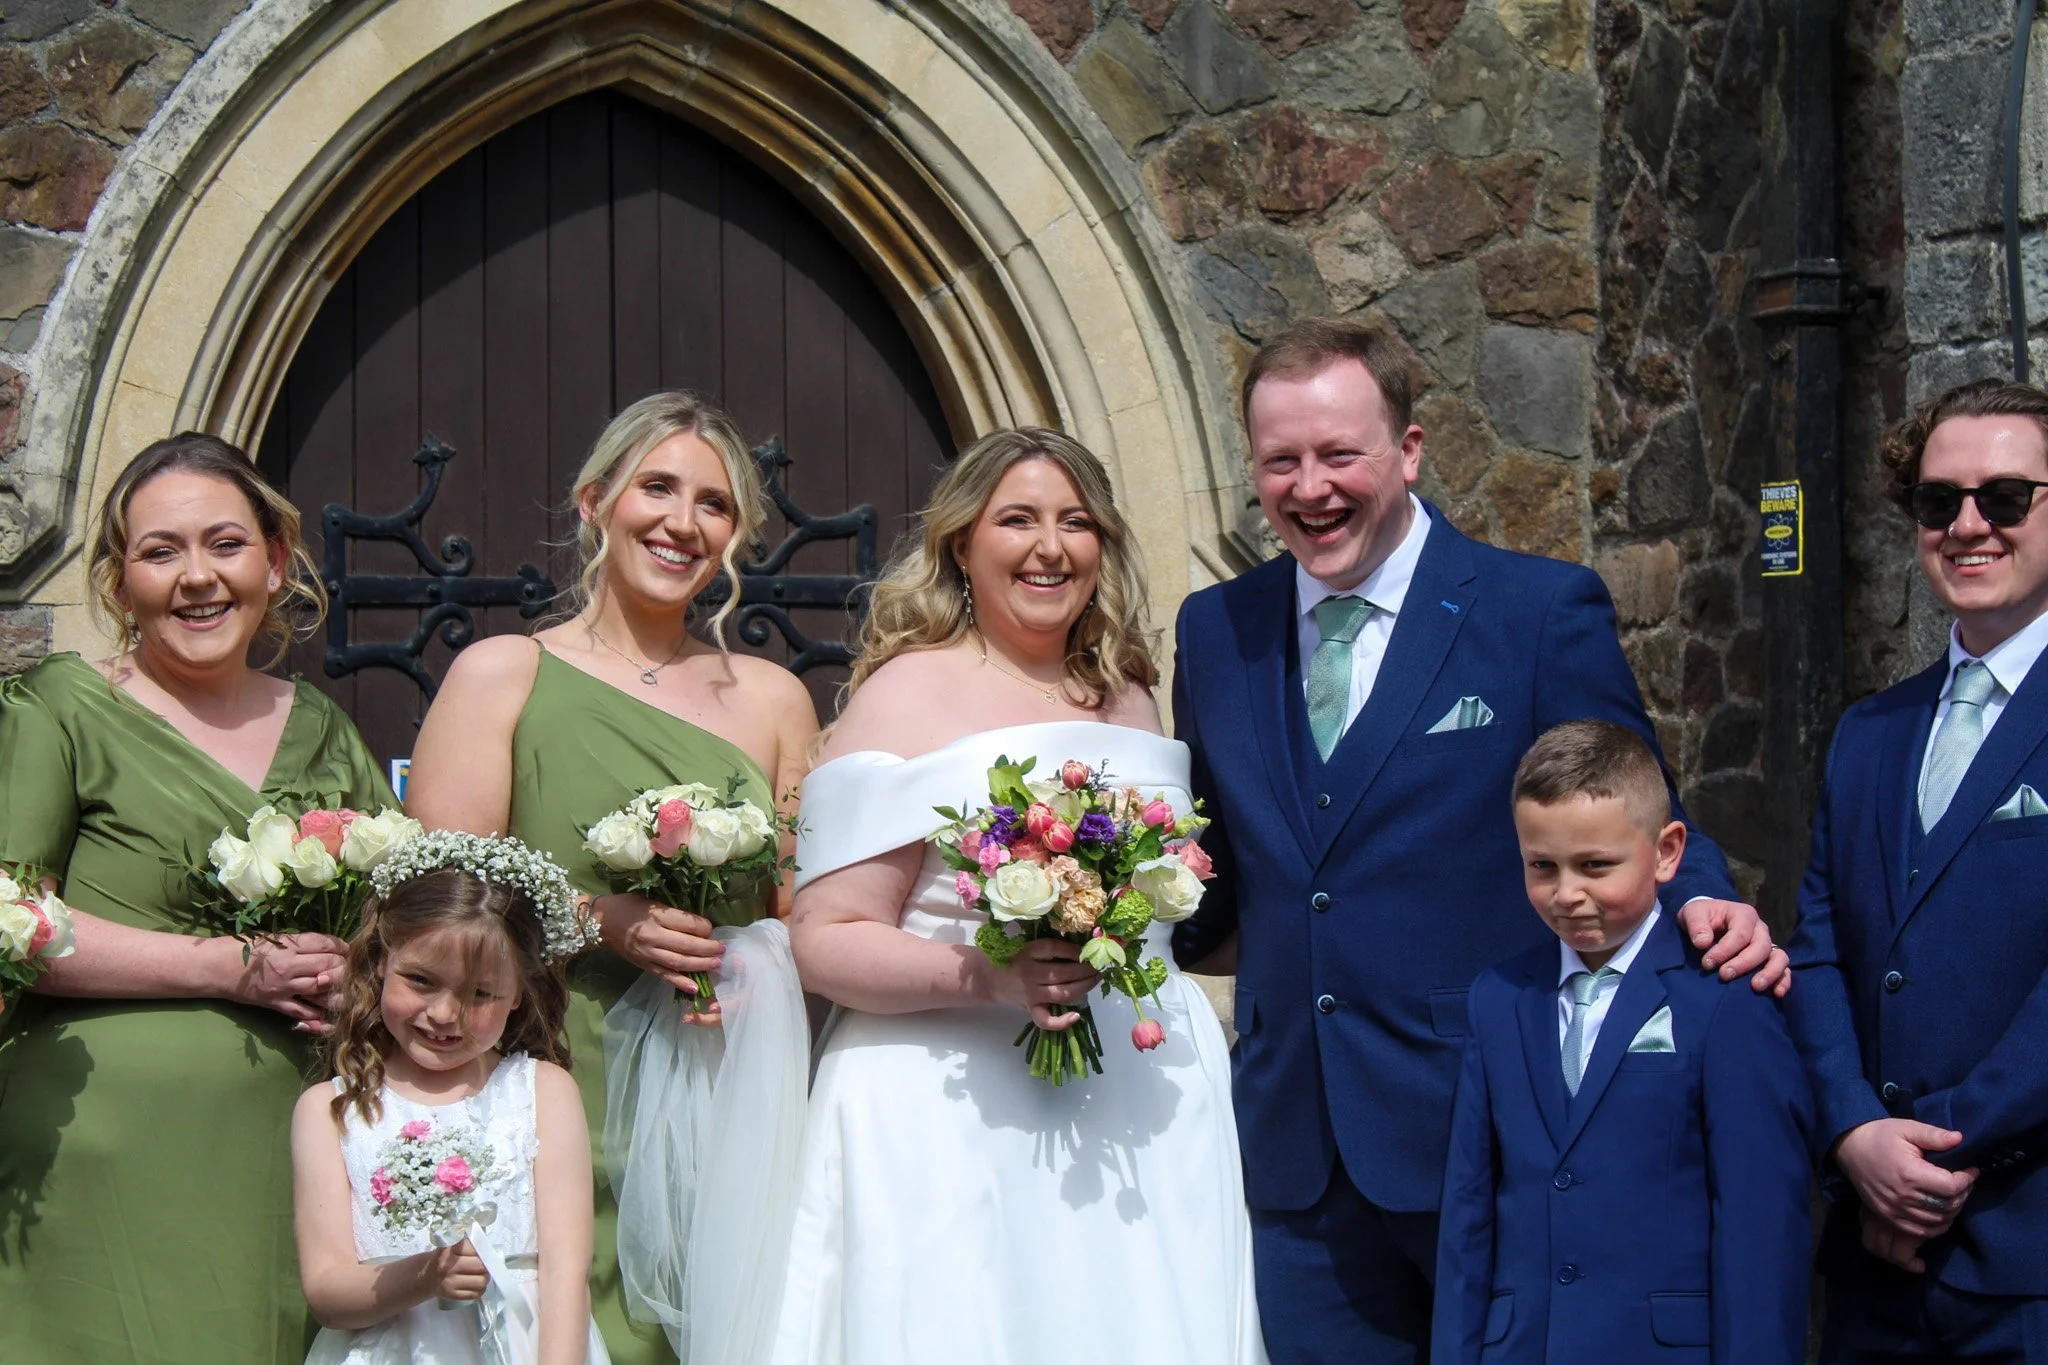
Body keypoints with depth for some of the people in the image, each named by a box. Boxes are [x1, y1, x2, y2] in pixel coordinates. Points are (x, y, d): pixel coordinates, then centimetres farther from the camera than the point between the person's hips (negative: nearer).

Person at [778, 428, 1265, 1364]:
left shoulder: (1130, 701, 15)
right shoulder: (907, 693, -3)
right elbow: (826, 942, -10)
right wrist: (981, 977, -23)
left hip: (1142, 1113, 5)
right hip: (955, 1119, -5)